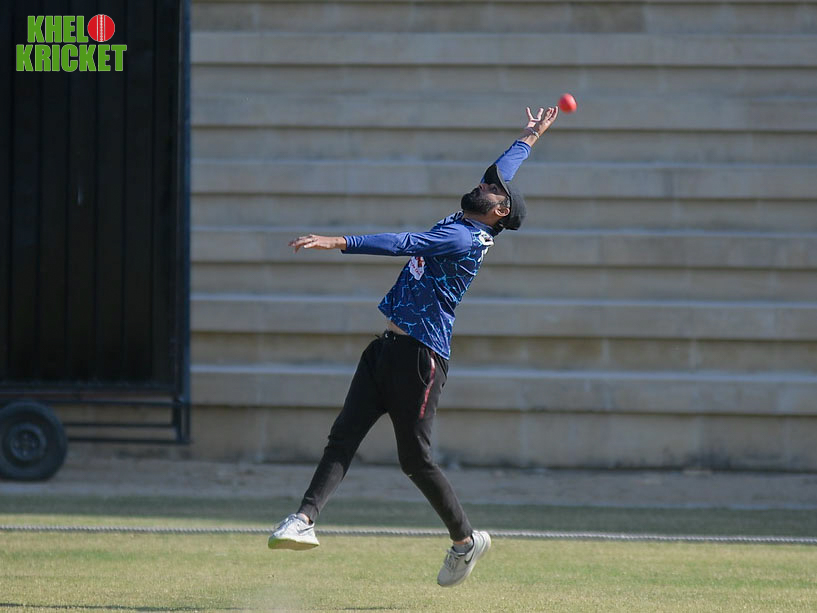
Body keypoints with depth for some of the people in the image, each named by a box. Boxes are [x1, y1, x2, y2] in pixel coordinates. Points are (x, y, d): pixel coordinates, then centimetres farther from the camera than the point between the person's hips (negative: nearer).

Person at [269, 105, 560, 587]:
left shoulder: (465, 239, -12)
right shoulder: (460, 224, 16)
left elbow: (404, 244, -24)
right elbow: (501, 173, 31)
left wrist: (339, 242, -32)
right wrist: (529, 139, 48)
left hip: (421, 354, -9)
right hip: (389, 348, 9)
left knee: (415, 458, -4)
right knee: (344, 436, -6)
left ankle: (467, 540, 12)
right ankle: (306, 520, -16)